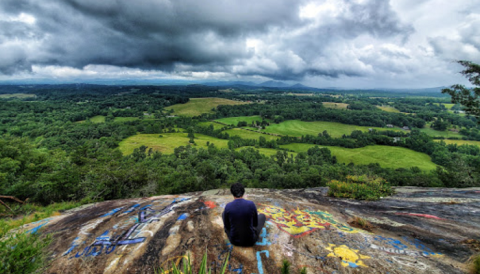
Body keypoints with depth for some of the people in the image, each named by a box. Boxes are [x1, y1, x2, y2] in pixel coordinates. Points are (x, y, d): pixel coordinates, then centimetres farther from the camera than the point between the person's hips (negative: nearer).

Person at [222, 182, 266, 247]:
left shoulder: (228, 206, -17)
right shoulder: (251, 204, -19)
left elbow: (227, 226, -2)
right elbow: (255, 224, -3)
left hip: (234, 240, 1)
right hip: (250, 240, -1)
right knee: (262, 216, 24)